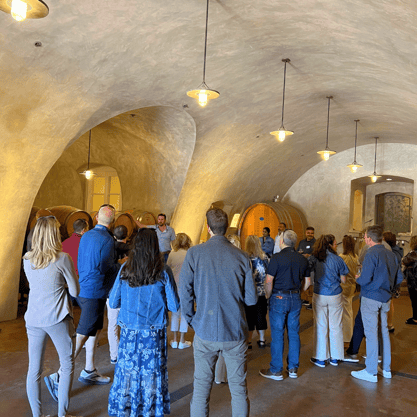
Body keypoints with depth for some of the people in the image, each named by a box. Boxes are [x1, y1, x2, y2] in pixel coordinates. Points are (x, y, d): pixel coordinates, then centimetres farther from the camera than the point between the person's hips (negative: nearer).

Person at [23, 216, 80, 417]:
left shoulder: (27, 259, 2)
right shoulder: (62, 258, -14)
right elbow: (75, 291, -7)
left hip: (33, 319, 5)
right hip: (57, 319, -5)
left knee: (34, 369, 12)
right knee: (67, 365, 11)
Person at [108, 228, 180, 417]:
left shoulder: (125, 270, -5)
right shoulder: (163, 272, -11)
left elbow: (113, 303, 2)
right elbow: (175, 306, -7)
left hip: (129, 332, 2)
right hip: (154, 333, -1)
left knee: (127, 372, 14)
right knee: (152, 374, 12)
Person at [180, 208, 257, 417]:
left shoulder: (194, 253, -8)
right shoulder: (242, 256, -5)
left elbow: (184, 292, -9)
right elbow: (251, 299, -2)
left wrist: (191, 319, 6)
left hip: (205, 331, -1)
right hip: (236, 332, 1)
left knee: (201, 387, 12)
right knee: (239, 387, 13)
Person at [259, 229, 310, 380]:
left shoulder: (277, 258, -13)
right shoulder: (302, 259, 4)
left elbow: (269, 282, -16)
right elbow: (307, 282, 11)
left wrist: (269, 296, -1)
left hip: (279, 298, -5)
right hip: (295, 299, 5)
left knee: (277, 334, 3)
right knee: (294, 333, 13)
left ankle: (276, 371, 12)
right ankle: (293, 368, 22)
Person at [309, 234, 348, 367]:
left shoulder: (313, 258, -4)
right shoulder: (338, 259, -6)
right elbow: (343, 280, -1)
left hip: (319, 296, 0)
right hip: (335, 296, 0)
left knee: (320, 327, 8)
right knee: (335, 327, 12)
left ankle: (320, 358, 16)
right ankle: (335, 358, 22)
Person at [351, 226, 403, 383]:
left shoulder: (372, 254, -17)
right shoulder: (391, 254, 6)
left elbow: (365, 279, -23)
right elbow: (399, 278, 10)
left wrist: (357, 279, -2)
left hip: (371, 298, -7)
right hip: (385, 298, 7)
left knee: (371, 333, -1)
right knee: (384, 331, 16)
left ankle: (371, 372, 7)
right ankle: (386, 368, 26)